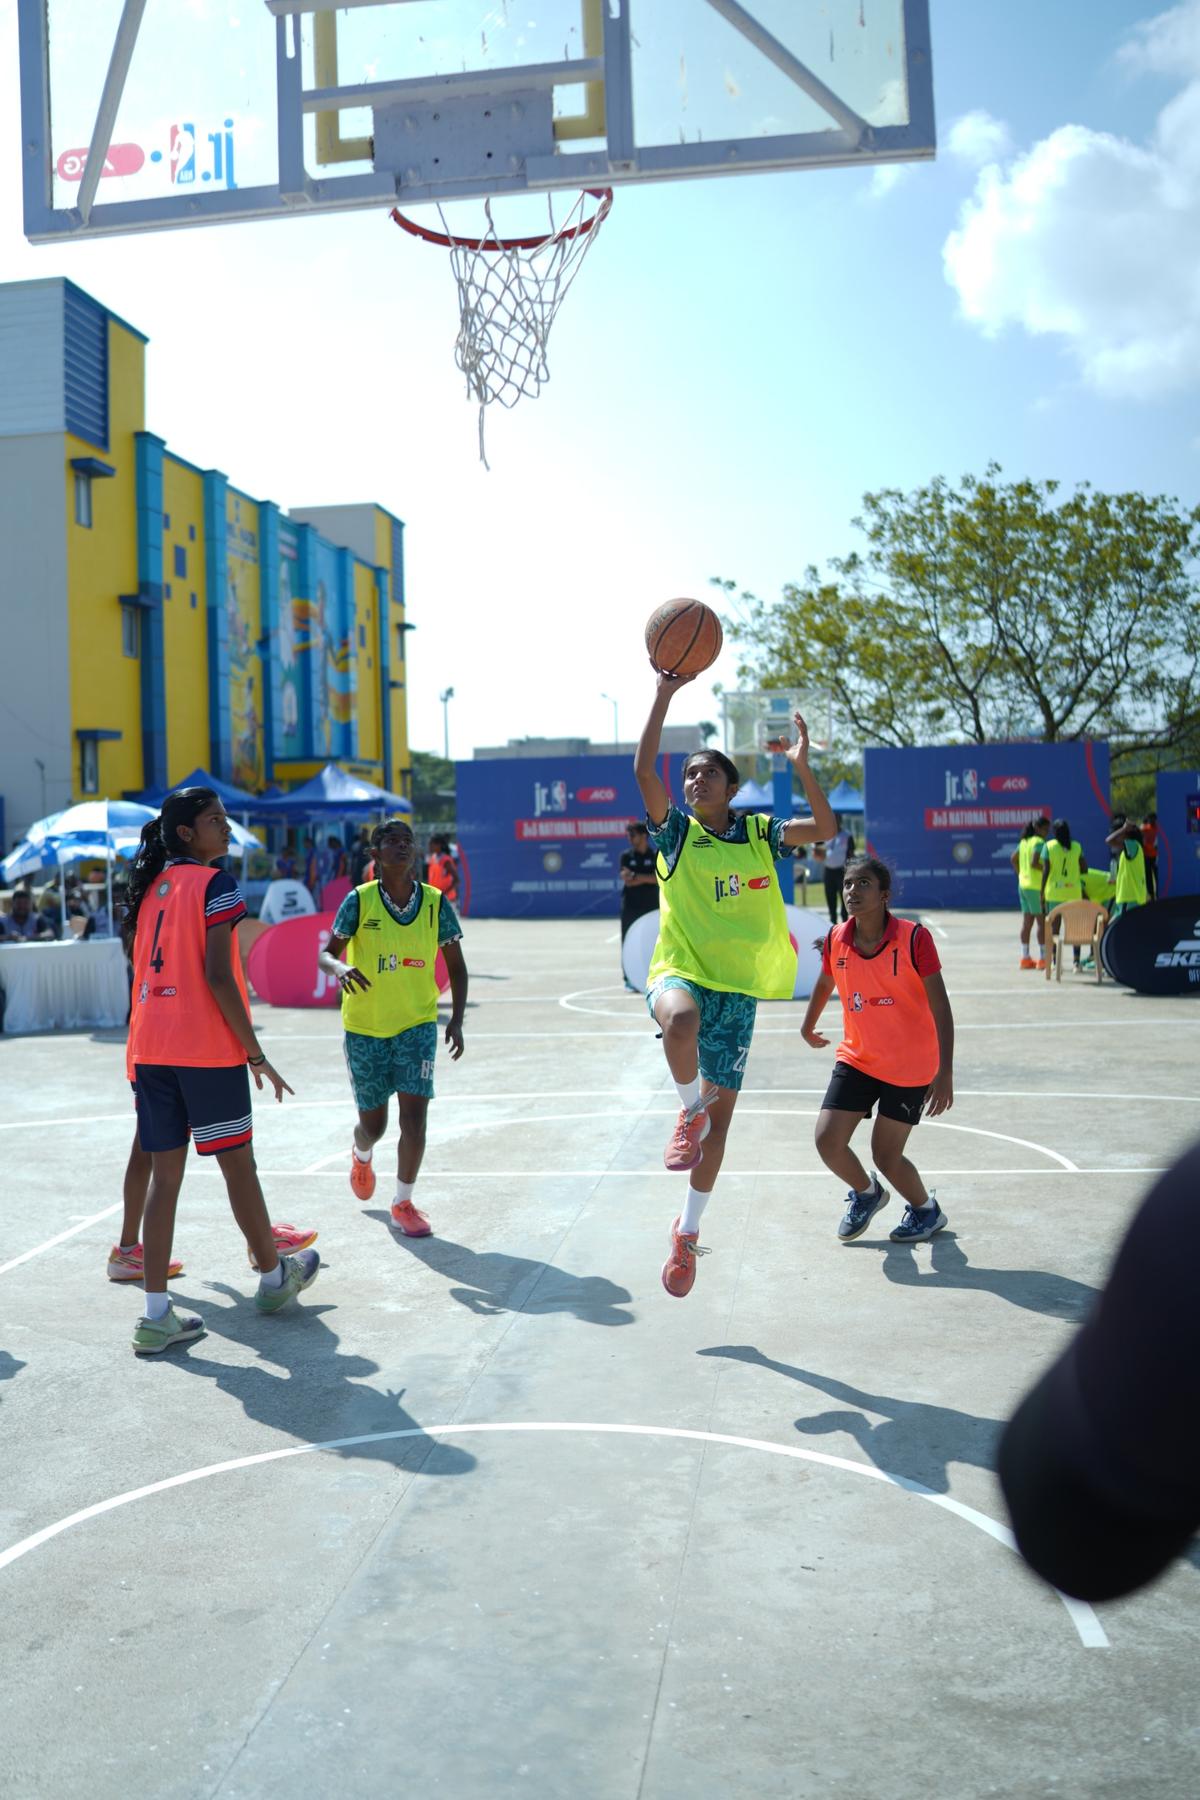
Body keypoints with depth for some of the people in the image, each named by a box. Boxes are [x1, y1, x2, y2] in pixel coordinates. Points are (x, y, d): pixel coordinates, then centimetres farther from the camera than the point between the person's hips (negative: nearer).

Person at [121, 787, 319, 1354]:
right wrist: (256, 1055, -11)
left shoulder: (150, 888, 14)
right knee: (237, 1163, 9)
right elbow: (217, 976, -16)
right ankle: (273, 1277, 27)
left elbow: (137, 964, 16)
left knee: (164, 1174, 7)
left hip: (149, 1048, 7)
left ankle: (156, 1316, 7)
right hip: (207, 1048, -6)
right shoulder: (215, 885, -8)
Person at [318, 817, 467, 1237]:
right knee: (373, 1125, 10)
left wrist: (456, 1020, -4)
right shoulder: (359, 900, -8)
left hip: (417, 1023, 1)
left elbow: (456, 966, 5)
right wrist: (339, 968, -32)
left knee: (414, 1116, -10)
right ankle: (361, 1155, 48)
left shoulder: (436, 903, -4)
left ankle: (403, 1203, 10)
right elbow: (326, 953, -8)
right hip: (364, 1027, -1)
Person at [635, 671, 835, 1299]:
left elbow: (825, 828, -7)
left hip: (738, 988, 2)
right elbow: (642, 770, -13)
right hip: (680, 973, -2)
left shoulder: (759, 833, 6)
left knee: (720, 1112, 5)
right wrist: (664, 697, -18)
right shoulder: (675, 832, 2)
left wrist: (801, 765, -18)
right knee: (682, 1018, -41)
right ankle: (688, 1114, -12)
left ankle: (687, 1231, 22)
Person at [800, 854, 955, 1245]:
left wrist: (945, 1072, -23)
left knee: (886, 1156, 0)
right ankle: (866, 1193, 28)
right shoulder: (835, 939, -7)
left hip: (910, 1067, -4)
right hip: (856, 1059, 4)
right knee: (827, 1141, -6)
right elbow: (825, 983, 16)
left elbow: (940, 1006, -18)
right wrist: (809, 1026, 30)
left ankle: (926, 1210, 33)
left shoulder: (913, 938, -20)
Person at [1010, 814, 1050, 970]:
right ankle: (1043, 958, -1)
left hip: (1023, 885, 9)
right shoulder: (1039, 842, -14)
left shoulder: (1024, 841, 12)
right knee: (1042, 922, -3)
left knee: (1027, 922, 11)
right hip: (1036, 887, -9)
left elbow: (1013, 859, 16)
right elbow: (1034, 863, -23)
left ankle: (1025, 957, 13)